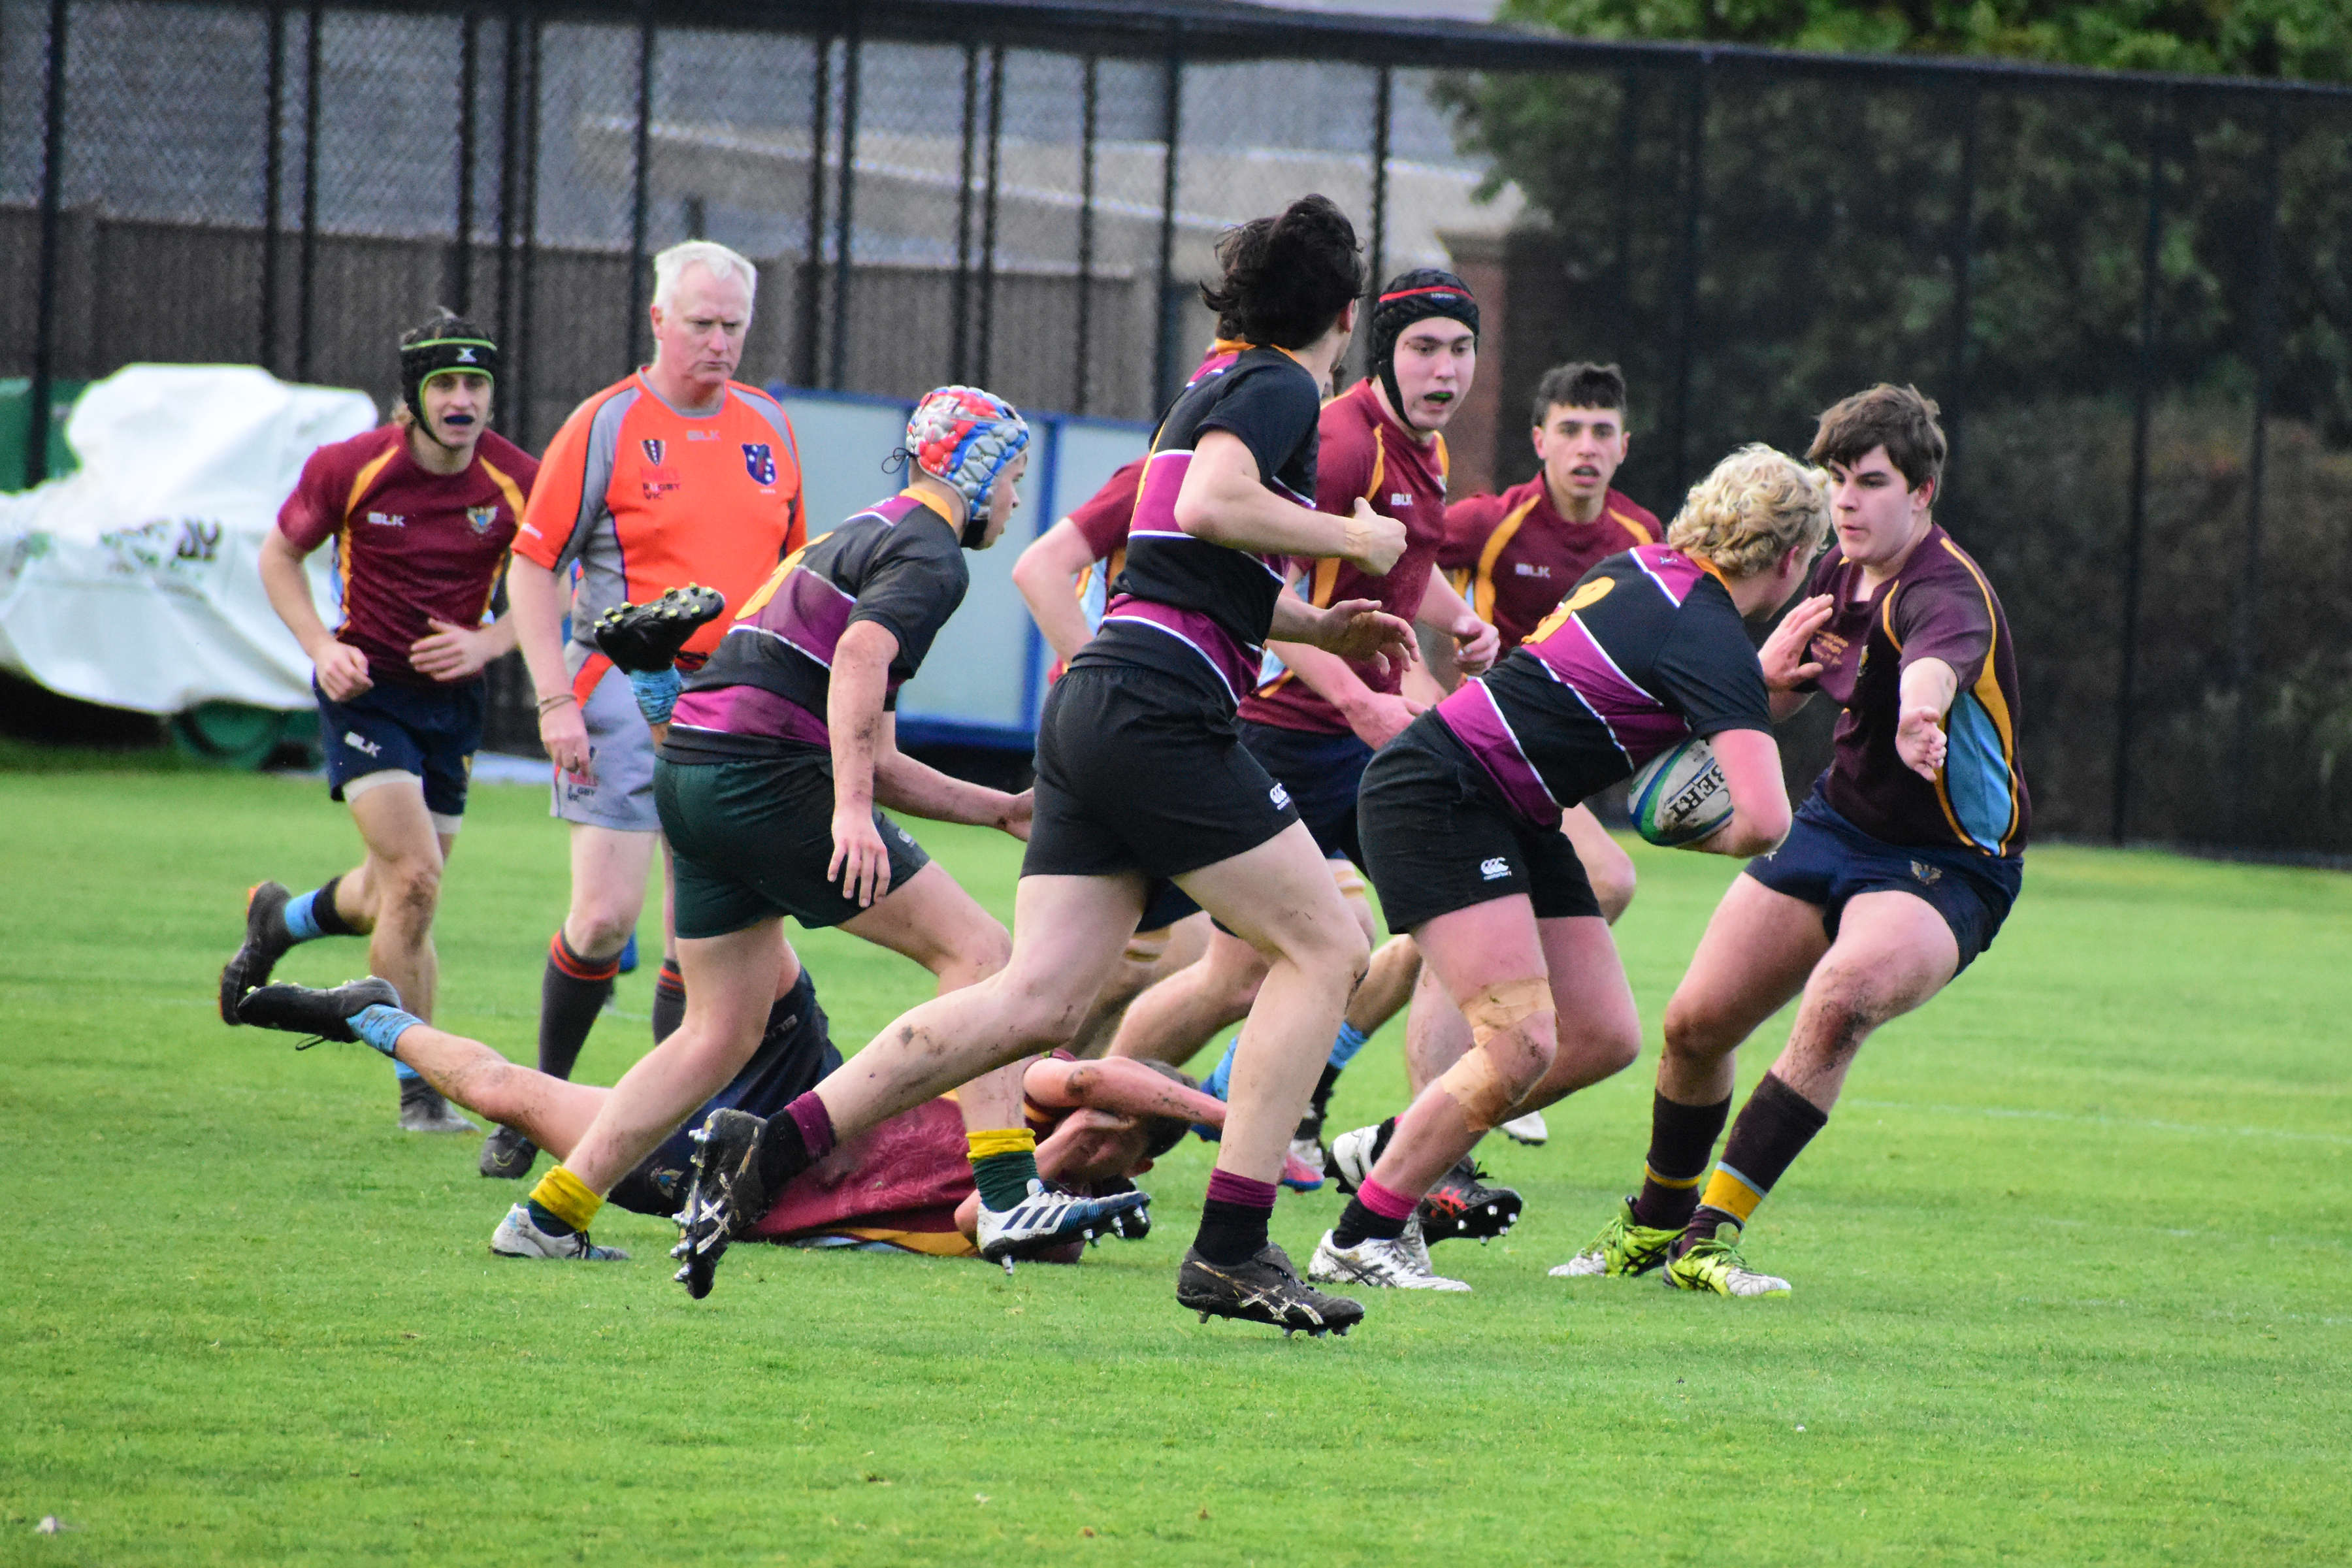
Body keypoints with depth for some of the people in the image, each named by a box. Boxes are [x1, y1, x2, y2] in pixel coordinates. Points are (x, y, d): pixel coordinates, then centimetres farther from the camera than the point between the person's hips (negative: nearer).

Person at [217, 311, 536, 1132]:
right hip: (367, 688, -3)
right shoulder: (349, 468, -13)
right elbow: (280, 554, 3)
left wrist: (485, 643, -15)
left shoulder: (519, 482, -10)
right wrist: (323, 647, -11)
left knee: (395, 896, 14)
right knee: (415, 880, -18)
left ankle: (280, 920, 49)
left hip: (454, 696, 3)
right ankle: (418, 1088, -7)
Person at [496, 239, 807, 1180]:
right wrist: (555, 699, -11)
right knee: (606, 915, -9)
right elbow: (533, 564, -4)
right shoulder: (606, 425, -4)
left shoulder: (767, 427, 11)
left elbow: (790, 565, 20)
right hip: (628, 694, -4)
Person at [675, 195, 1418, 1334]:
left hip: (1091, 710, 9)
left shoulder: (1224, 388, 25)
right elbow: (1210, 507, -22)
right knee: (1324, 948, -2)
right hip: (1159, 713, -9)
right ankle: (1230, 1250, -8)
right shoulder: (1282, 390, -4)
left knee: (1036, 1003, 0)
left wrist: (1321, 627, 32)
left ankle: (764, 1154, -8)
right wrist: (1350, 540, -10)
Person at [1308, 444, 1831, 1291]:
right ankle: (1359, 1239, -9)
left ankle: (1392, 1151, 19)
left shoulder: (1646, 568, 6)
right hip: (1435, 794, -10)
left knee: (1604, 1038, 6)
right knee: (1522, 1046, -19)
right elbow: (1764, 821, -28)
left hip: (1514, 818, 10)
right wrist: (1695, 832, -7)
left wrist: (1779, 674, 13)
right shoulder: (1712, 640, -19)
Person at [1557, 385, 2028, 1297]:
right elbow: (1777, 703, 16)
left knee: (1842, 998, -34)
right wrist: (1773, 670, -10)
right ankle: (1656, 1221, 28)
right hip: (1839, 824, 8)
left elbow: (1937, 660, -52)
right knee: (1696, 1021, 1)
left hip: (1948, 865, -8)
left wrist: (1920, 713, -76)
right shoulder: (1840, 575, 1)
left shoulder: (1945, 592, -26)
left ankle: (1712, 1232, -25)